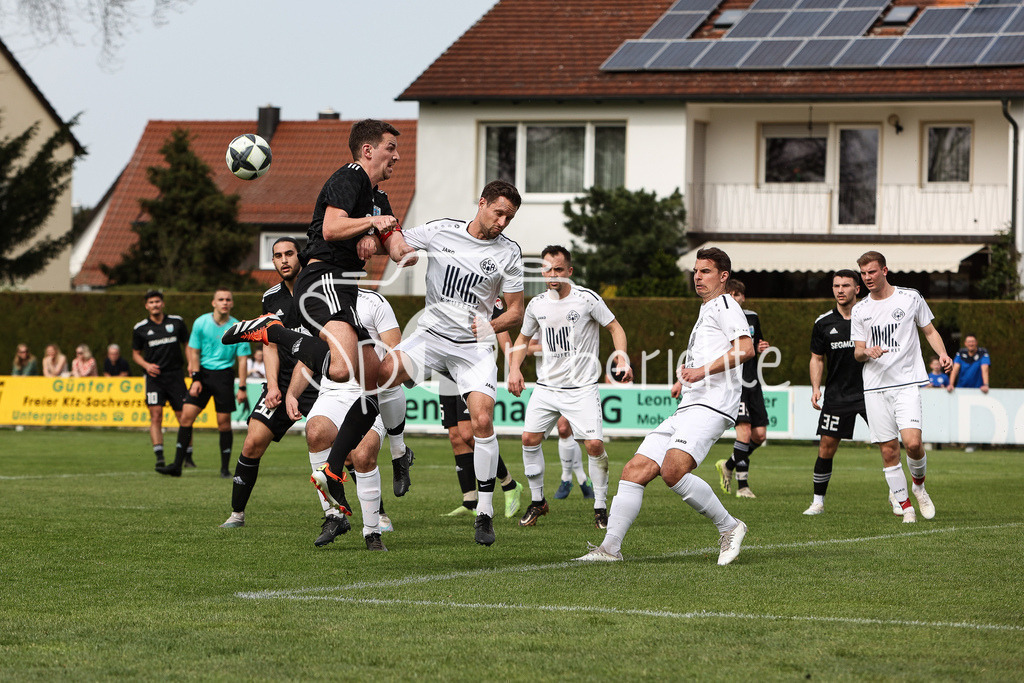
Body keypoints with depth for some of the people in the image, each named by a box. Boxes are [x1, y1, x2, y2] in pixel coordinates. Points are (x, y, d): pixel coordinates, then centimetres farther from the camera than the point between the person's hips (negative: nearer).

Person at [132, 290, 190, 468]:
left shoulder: (177, 322, 6)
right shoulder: (140, 328, 4)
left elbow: (189, 345, 14)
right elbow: (135, 353, 13)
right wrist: (146, 365, -7)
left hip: (175, 374, 1)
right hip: (154, 376, -1)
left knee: (183, 416, -1)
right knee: (156, 415, -13)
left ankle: (188, 457, 10)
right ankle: (159, 457, -15)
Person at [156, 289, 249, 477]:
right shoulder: (201, 323, -2)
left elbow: (242, 359, -1)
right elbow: (194, 351, 3)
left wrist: (242, 388, -6)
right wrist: (196, 379, -5)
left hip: (224, 375, -1)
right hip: (203, 372, 1)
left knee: (224, 422, -3)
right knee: (187, 416, -7)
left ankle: (225, 468, 8)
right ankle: (177, 465, -4)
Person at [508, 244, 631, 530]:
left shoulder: (587, 299, -8)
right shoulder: (537, 305, 4)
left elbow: (615, 327, 1)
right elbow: (523, 338, 19)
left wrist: (621, 356, -16)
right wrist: (514, 368, 4)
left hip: (582, 387, -4)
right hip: (546, 386, 4)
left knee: (594, 444, -14)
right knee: (530, 438, -8)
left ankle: (600, 507, 2)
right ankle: (537, 501, 10)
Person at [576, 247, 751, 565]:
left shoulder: (725, 305, 1)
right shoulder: (704, 312, 32)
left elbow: (745, 349, -16)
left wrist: (702, 371, -20)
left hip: (710, 406, -10)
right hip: (687, 408, 10)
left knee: (673, 470, -28)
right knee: (635, 470, -2)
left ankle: (729, 527, -13)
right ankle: (610, 547, -5)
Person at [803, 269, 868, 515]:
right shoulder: (823, 323, 4)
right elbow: (817, 358, 12)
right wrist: (816, 388, 1)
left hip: (869, 391, -1)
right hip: (837, 393, 2)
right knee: (826, 447, -2)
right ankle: (818, 501, 9)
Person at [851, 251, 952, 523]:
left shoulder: (910, 298, 4)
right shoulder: (859, 310, 10)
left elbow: (930, 331, 13)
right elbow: (857, 352, 13)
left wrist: (942, 354, -6)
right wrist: (866, 352, -11)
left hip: (907, 383, -2)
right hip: (875, 387, 2)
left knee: (912, 442, -18)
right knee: (888, 450, -2)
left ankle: (918, 483, 11)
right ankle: (903, 503, 11)